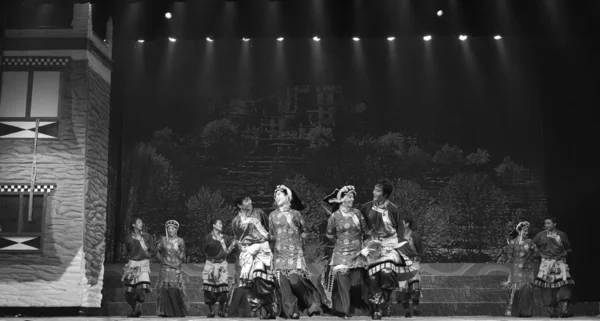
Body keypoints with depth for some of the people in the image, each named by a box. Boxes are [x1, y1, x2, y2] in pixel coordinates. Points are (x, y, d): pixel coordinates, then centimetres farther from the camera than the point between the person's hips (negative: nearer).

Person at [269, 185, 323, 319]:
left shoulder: (296, 214, 6)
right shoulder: (273, 215, 12)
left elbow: (303, 232, 13)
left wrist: (299, 246, 7)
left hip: (295, 253, -3)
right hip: (280, 254, 3)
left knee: (295, 280, -18)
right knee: (283, 282, -9)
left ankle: (312, 302, 0)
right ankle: (291, 311, -3)